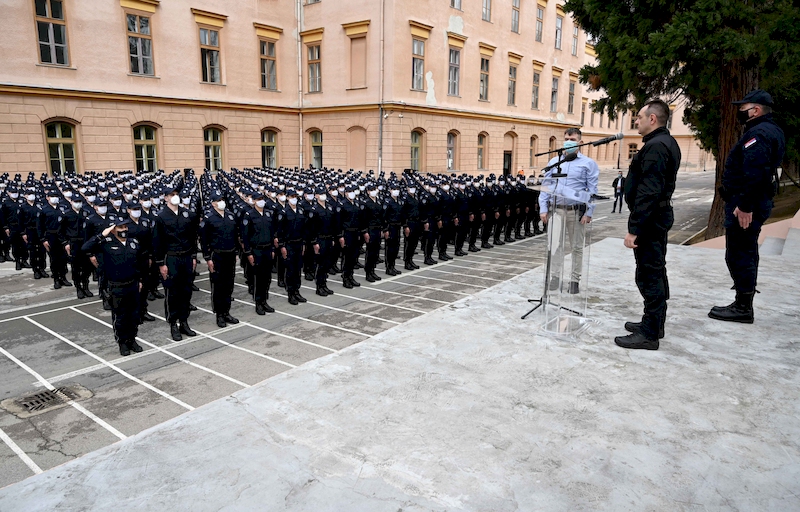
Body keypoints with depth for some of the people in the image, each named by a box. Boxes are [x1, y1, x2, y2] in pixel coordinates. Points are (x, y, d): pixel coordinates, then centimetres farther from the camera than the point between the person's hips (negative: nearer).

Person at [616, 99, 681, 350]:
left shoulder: (655, 147, -19)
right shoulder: (666, 143, 15)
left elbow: (648, 193, -26)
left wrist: (634, 228, -25)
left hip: (649, 220, -11)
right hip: (659, 217, 11)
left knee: (648, 275, -6)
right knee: (656, 272, 17)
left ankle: (649, 334, 2)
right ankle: (654, 323, 29)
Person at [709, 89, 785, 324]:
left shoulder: (758, 133, -17)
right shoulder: (772, 131, 18)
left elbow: (753, 174, -28)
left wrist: (744, 205, -28)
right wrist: (750, 204, 20)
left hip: (744, 205, -11)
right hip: (759, 201, 11)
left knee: (739, 254, -6)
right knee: (747, 253, 16)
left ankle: (743, 307, 0)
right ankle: (744, 304, 25)